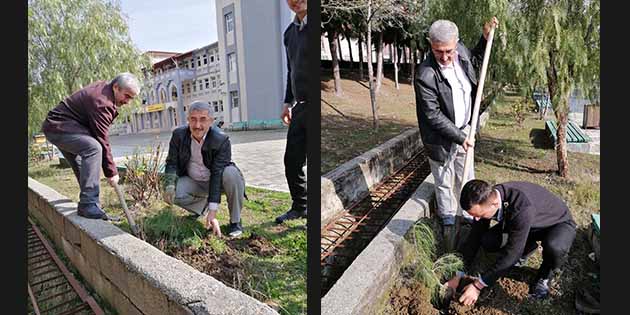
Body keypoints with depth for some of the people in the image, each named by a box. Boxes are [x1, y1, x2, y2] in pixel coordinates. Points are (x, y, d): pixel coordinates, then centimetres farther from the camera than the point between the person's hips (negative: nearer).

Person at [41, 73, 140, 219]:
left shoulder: (104, 86, 6)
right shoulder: (101, 102, -26)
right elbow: (102, 141, -25)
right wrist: (111, 172, -19)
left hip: (58, 126, 11)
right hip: (58, 127, -11)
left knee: (83, 166, 10)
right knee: (93, 148, -30)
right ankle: (89, 205, -30)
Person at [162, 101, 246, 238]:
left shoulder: (221, 140, -25)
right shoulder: (178, 135, -12)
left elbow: (217, 174, -28)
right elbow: (172, 163, -3)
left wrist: (212, 213, -31)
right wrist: (169, 186, -26)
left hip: (217, 181, -3)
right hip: (193, 181, 4)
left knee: (232, 173, -36)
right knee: (173, 194, -26)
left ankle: (235, 221, -16)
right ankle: (203, 205, 8)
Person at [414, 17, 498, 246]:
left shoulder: (460, 50, -8)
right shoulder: (425, 76, -28)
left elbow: (474, 60, 20)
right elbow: (434, 116, -23)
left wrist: (485, 37, 7)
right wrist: (459, 137, -18)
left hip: (464, 131, 6)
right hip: (441, 139, -6)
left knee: (467, 179, 20)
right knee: (445, 184, 12)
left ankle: (470, 216, 40)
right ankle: (448, 221, 34)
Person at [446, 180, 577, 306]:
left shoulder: (522, 206, -43)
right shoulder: (487, 198, -23)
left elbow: (512, 252, -38)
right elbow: (474, 238, -13)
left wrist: (478, 285, -32)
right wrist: (457, 276, -13)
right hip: (533, 224, 5)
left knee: (554, 248, -39)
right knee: (487, 241, -16)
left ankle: (545, 276, -5)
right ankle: (528, 247, 13)